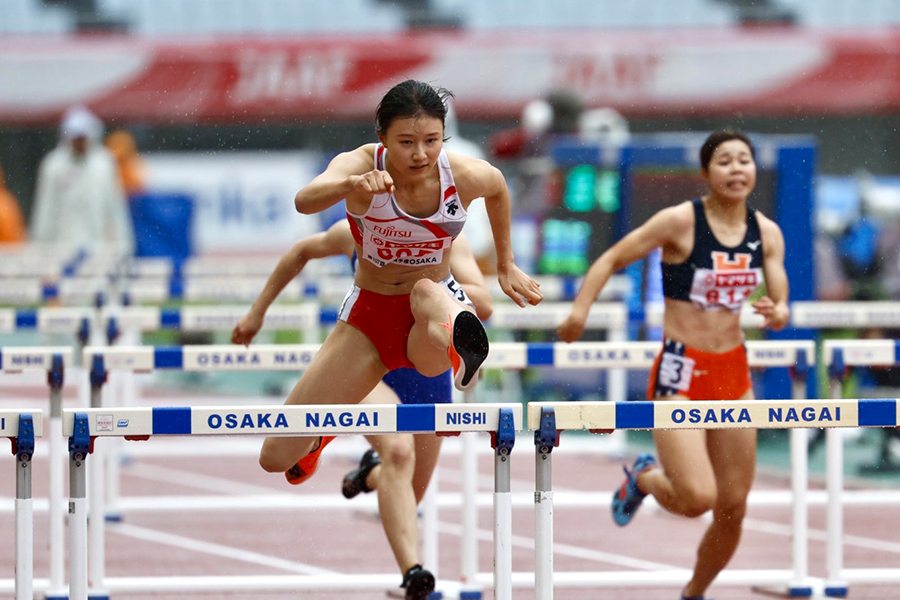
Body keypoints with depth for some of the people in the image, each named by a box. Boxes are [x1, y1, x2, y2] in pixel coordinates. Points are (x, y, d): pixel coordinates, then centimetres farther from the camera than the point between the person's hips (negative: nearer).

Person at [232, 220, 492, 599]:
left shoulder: (448, 237, -3)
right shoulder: (355, 233, -2)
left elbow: (482, 306, -13)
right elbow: (302, 252, 18)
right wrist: (257, 312, 21)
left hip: (428, 371, 3)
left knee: (408, 497, 13)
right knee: (398, 450, -33)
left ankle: (372, 474, 52)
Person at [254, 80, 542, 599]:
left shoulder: (467, 175, -15)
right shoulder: (361, 165, -20)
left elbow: (499, 187, 12)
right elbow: (305, 200, -43)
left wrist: (506, 265, 20)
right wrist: (352, 186, -64)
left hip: (437, 304, -1)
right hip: (369, 317, 1)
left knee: (427, 294, -42)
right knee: (277, 458, -1)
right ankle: (323, 434, 33)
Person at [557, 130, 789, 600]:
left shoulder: (767, 233, 3)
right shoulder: (680, 222, -11)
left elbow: (781, 304, 6)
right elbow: (610, 260, -6)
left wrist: (777, 314, -17)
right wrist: (580, 309, -19)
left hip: (733, 374, 5)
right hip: (679, 375, -5)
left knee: (733, 509, 7)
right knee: (697, 498, -19)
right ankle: (643, 478, 16)